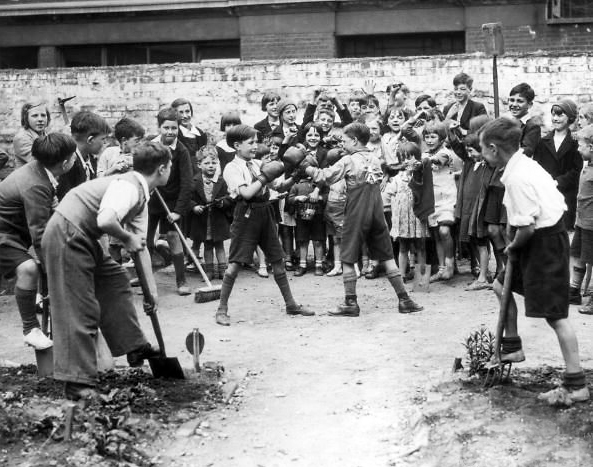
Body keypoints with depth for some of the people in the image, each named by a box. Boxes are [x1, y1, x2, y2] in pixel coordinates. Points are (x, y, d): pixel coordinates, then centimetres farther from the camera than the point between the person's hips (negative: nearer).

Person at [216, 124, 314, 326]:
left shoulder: (258, 164, 11)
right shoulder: (232, 168, -7)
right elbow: (246, 193, -19)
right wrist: (265, 176, -12)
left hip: (265, 213, 6)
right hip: (246, 215, -6)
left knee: (278, 260, 10)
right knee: (235, 263, -6)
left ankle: (291, 304, 21)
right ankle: (222, 309, 4)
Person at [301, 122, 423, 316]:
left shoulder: (348, 161, -7)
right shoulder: (375, 160, 10)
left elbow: (325, 176, -11)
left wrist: (307, 167, 5)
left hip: (357, 214, -5)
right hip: (377, 212, 5)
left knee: (347, 258, 5)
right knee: (387, 257, 9)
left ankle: (351, 303, 4)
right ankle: (404, 300, 7)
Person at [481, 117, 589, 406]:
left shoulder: (517, 178, -23)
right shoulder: (526, 163, 7)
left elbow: (527, 227, -26)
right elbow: (554, 196, 13)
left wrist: (512, 247, -5)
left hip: (545, 243, -10)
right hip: (547, 236, 10)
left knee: (555, 315, -6)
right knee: (501, 286, 22)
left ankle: (576, 386, -1)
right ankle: (512, 347, 33)